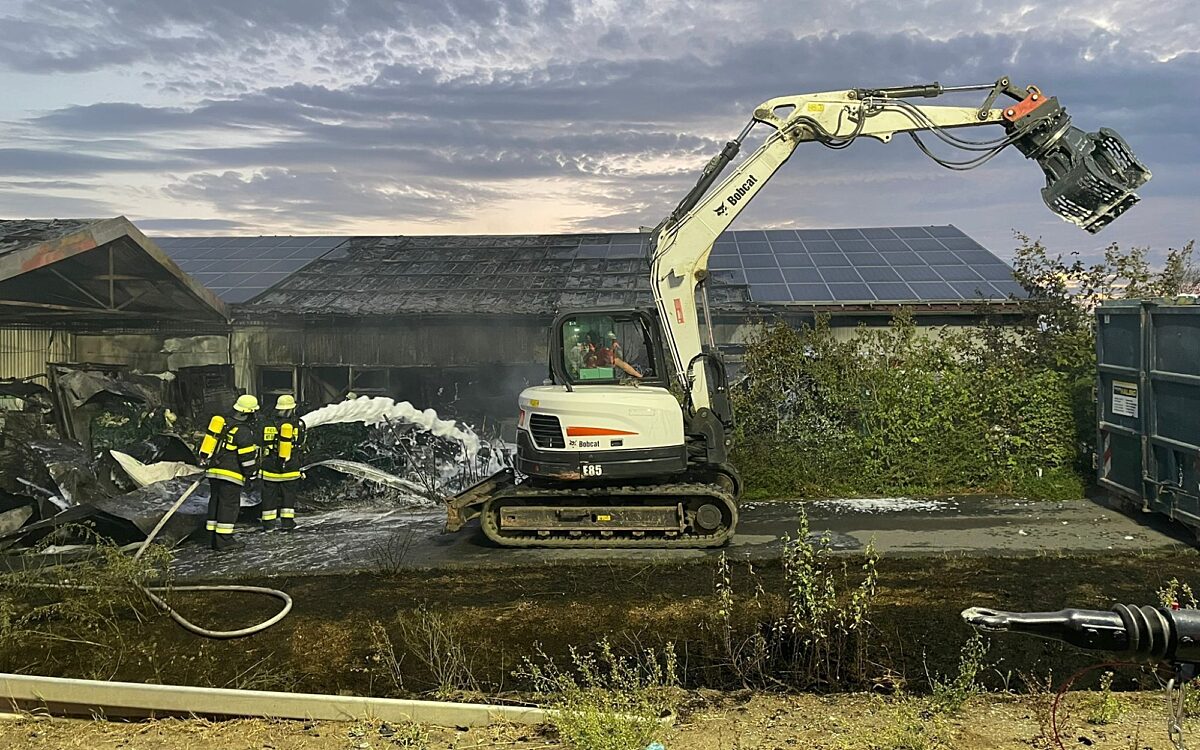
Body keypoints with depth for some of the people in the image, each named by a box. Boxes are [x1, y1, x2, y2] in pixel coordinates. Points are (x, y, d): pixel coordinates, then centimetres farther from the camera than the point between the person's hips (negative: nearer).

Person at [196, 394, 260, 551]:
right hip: (230, 474, -8)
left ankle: (213, 538, 18)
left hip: (213, 471, 8)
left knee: (215, 502, 13)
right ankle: (223, 540, -3)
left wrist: (205, 462, 27)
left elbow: (207, 443, 19)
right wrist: (252, 474, -3)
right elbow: (247, 456, -14)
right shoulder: (243, 431, -14)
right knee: (229, 504, -3)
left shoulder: (221, 421, 12)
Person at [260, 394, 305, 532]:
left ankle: (268, 522, 13)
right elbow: (300, 444, 1)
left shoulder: (268, 425, -5)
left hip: (270, 468, 1)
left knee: (269, 494, 9)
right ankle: (287, 522, 13)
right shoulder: (298, 425, -9)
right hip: (290, 468, -1)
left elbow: (263, 446, 2)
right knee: (288, 494, 11)